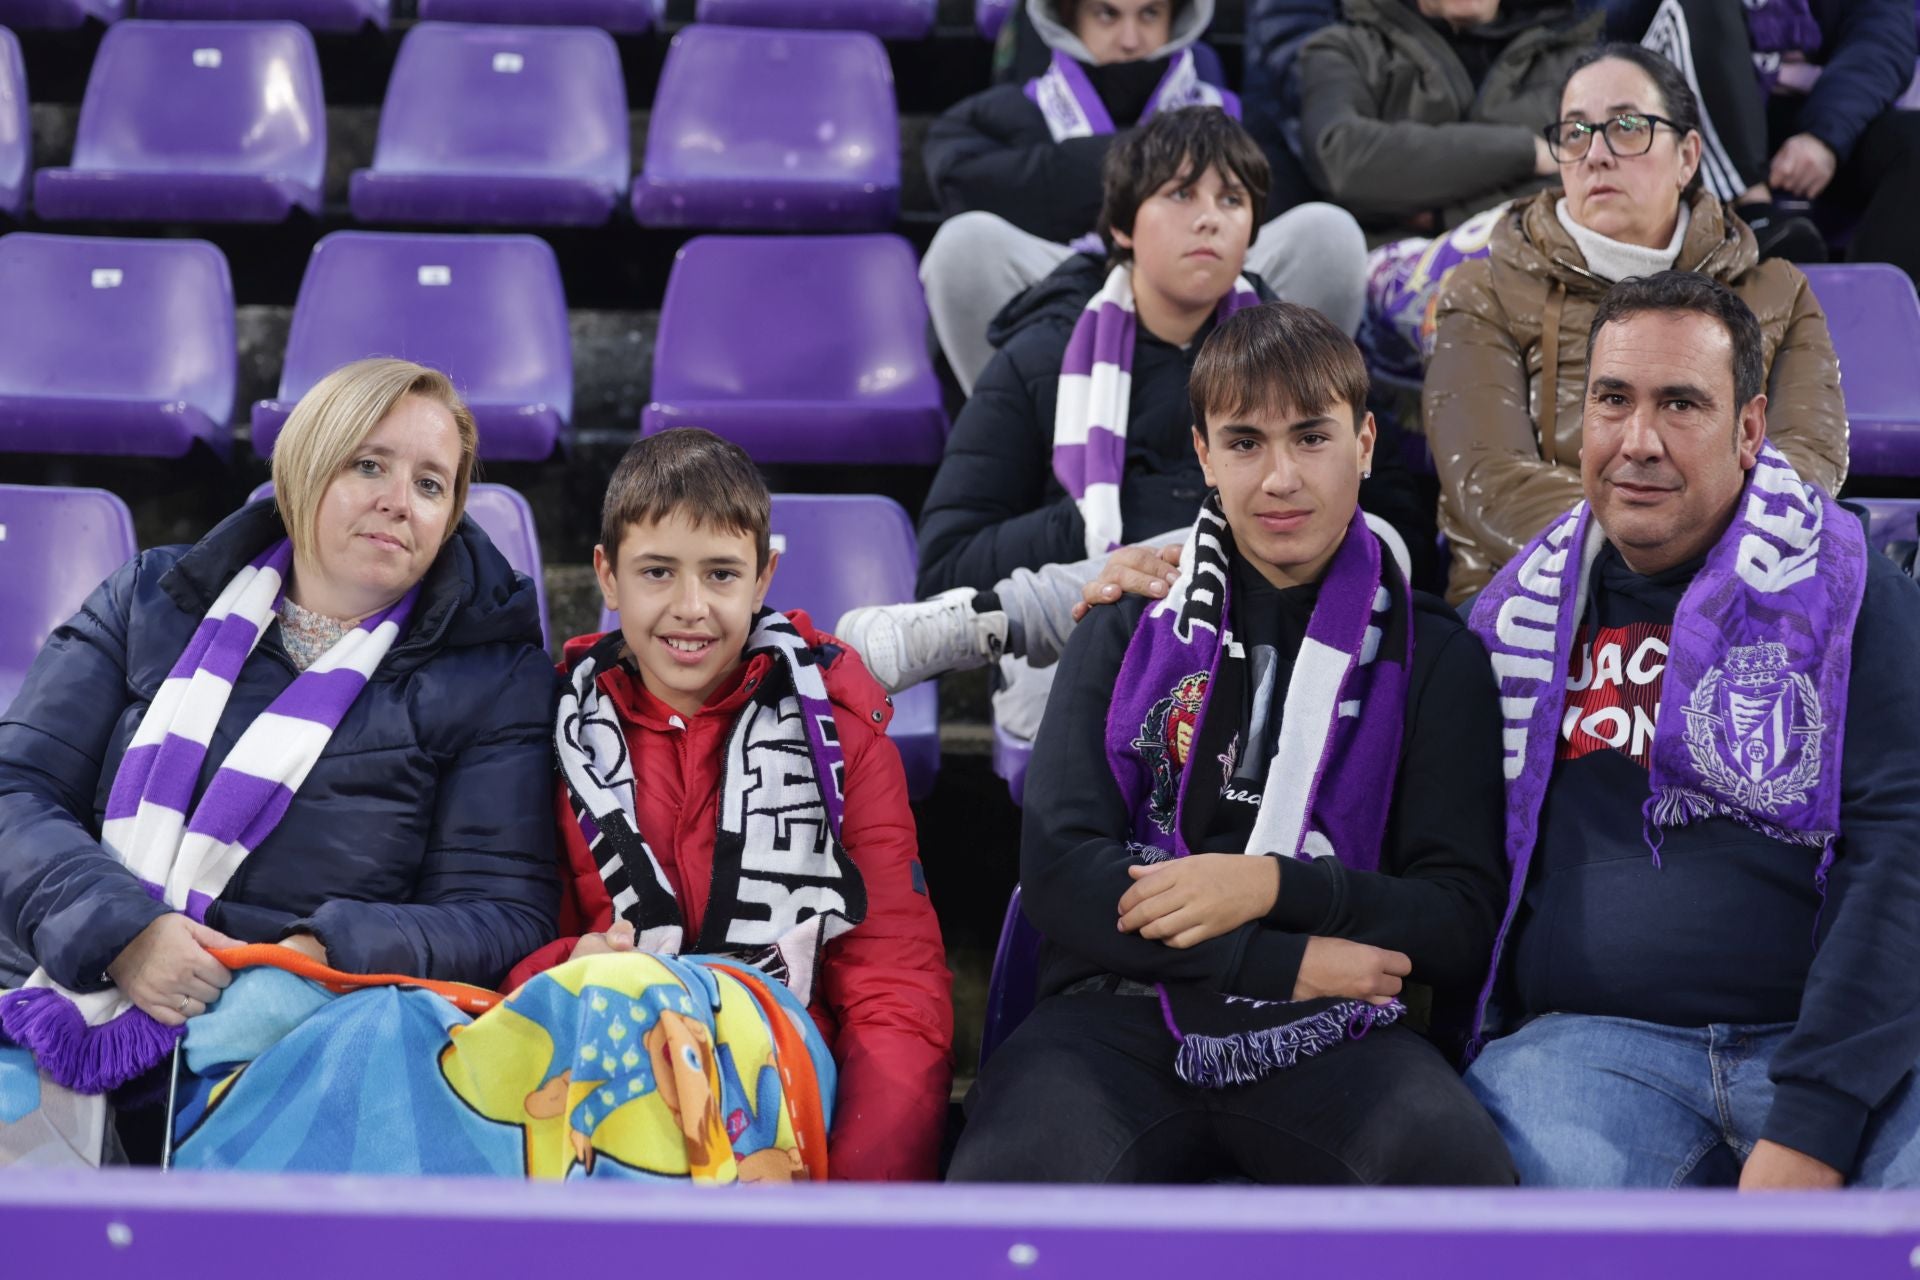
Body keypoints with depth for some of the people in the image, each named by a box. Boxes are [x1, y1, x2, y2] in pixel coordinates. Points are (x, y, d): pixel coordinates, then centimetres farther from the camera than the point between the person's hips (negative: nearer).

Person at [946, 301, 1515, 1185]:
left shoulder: (1432, 656, 14)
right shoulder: (1127, 635, 15)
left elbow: (1461, 922, 8)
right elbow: (1058, 870, 2)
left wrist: (1273, 886, -10)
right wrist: (1290, 964, -9)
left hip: (1333, 1034, 0)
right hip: (1122, 1012, 0)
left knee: (1460, 1169, -34)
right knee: (1005, 1174, -34)